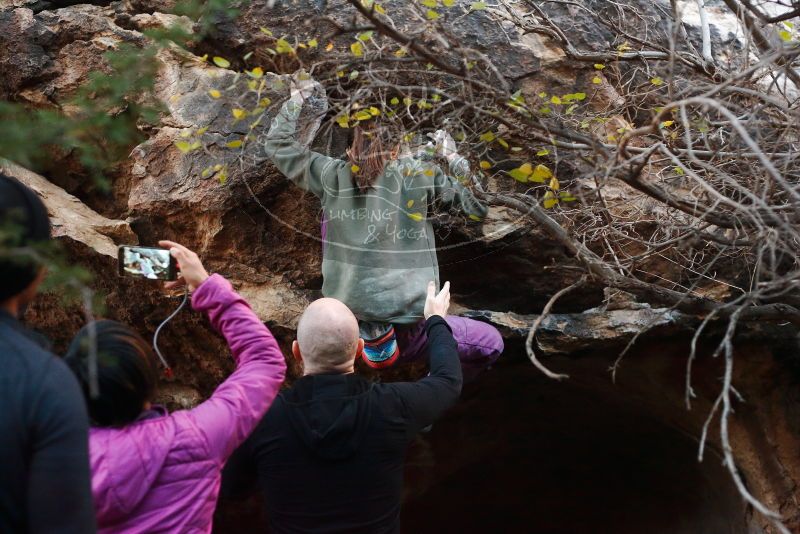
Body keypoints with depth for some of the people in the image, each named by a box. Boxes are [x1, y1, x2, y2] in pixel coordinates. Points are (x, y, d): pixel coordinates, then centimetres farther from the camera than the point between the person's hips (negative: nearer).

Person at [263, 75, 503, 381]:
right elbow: (479, 209, 8)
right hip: (407, 334, -1)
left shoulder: (332, 177, 2)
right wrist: (453, 158, 19)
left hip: (346, 330, 1)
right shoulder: (419, 176, -1)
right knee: (491, 343, 24)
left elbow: (277, 144, 16)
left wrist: (297, 98, 29)